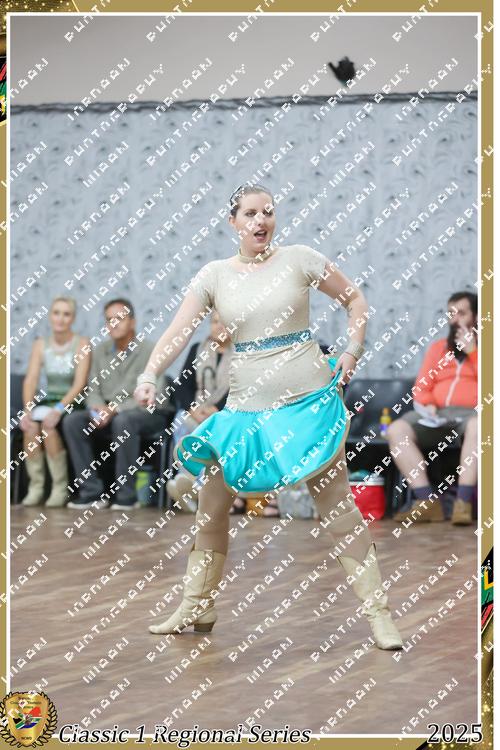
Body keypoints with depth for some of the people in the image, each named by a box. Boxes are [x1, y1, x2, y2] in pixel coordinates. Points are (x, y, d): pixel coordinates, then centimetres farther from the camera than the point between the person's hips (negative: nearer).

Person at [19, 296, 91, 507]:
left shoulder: (81, 343, -4)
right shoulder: (40, 344, 8)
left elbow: (79, 383, -13)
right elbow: (30, 379, -1)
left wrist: (59, 409, -27)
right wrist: (27, 409, -18)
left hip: (73, 403, -3)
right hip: (48, 401, 3)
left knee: (48, 425, -33)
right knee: (31, 426, -29)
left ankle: (60, 488, -19)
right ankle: (35, 487, -17)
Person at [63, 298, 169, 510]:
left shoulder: (149, 351, -9)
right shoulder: (101, 351, 9)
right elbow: (93, 390, 9)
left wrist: (115, 409, -26)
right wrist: (99, 408, -15)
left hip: (148, 415, -6)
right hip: (108, 414, 6)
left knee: (123, 421, -39)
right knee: (72, 421, -19)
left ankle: (126, 494, -29)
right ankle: (92, 490, -17)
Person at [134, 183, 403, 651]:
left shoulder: (299, 259, -1)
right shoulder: (214, 275, 3)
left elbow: (355, 300, 10)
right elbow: (178, 332, -5)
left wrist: (352, 352, -2)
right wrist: (150, 374, -21)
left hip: (308, 401, -3)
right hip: (245, 408, 3)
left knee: (339, 507, -3)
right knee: (210, 507, 7)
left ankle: (377, 613, 2)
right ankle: (196, 609, 23)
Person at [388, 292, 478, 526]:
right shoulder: (438, 347, 25)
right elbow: (421, 386, 17)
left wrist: (472, 352, -5)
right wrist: (427, 404, -5)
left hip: (471, 412, -4)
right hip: (437, 415, 4)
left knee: (477, 425, -41)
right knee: (396, 430, -25)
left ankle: (463, 503, -45)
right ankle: (427, 500, -35)